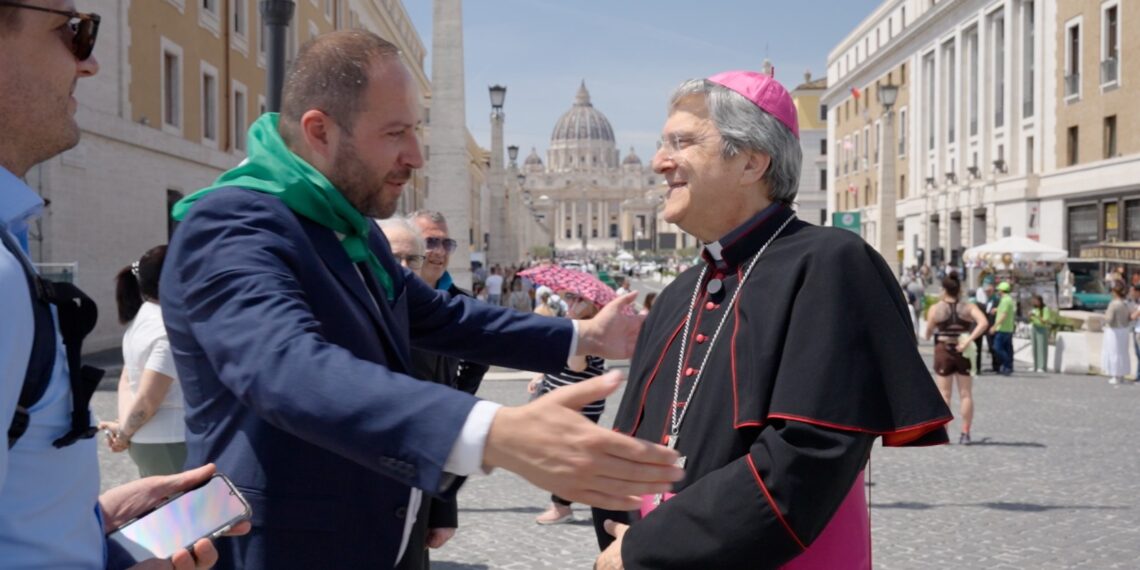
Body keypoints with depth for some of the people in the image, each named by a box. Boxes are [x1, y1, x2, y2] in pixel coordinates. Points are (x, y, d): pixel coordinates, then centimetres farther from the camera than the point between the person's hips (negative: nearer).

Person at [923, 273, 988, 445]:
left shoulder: (935, 308, -3)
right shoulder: (968, 307, 0)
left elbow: (928, 333, -1)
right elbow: (983, 323, -16)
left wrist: (925, 335, 22)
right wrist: (968, 340, -17)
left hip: (943, 352, -1)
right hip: (963, 353, 1)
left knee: (944, 394, 4)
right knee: (966, 394, 7)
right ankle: (965, 433, 5)